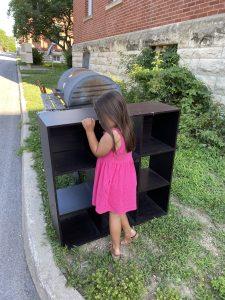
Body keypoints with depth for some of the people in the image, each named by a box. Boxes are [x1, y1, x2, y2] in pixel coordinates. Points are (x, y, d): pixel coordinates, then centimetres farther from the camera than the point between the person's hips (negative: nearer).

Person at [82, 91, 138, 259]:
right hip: (125, 174, 7)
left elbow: (97, 152, -16)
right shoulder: (126, 128, -7)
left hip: (114, 178, -7)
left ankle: (116, 249, 35)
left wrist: (89, 130, -17)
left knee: (114, 213, 13)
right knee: (118, 209, 28)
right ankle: (129, 233, 47)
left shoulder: (110, 135, -33)